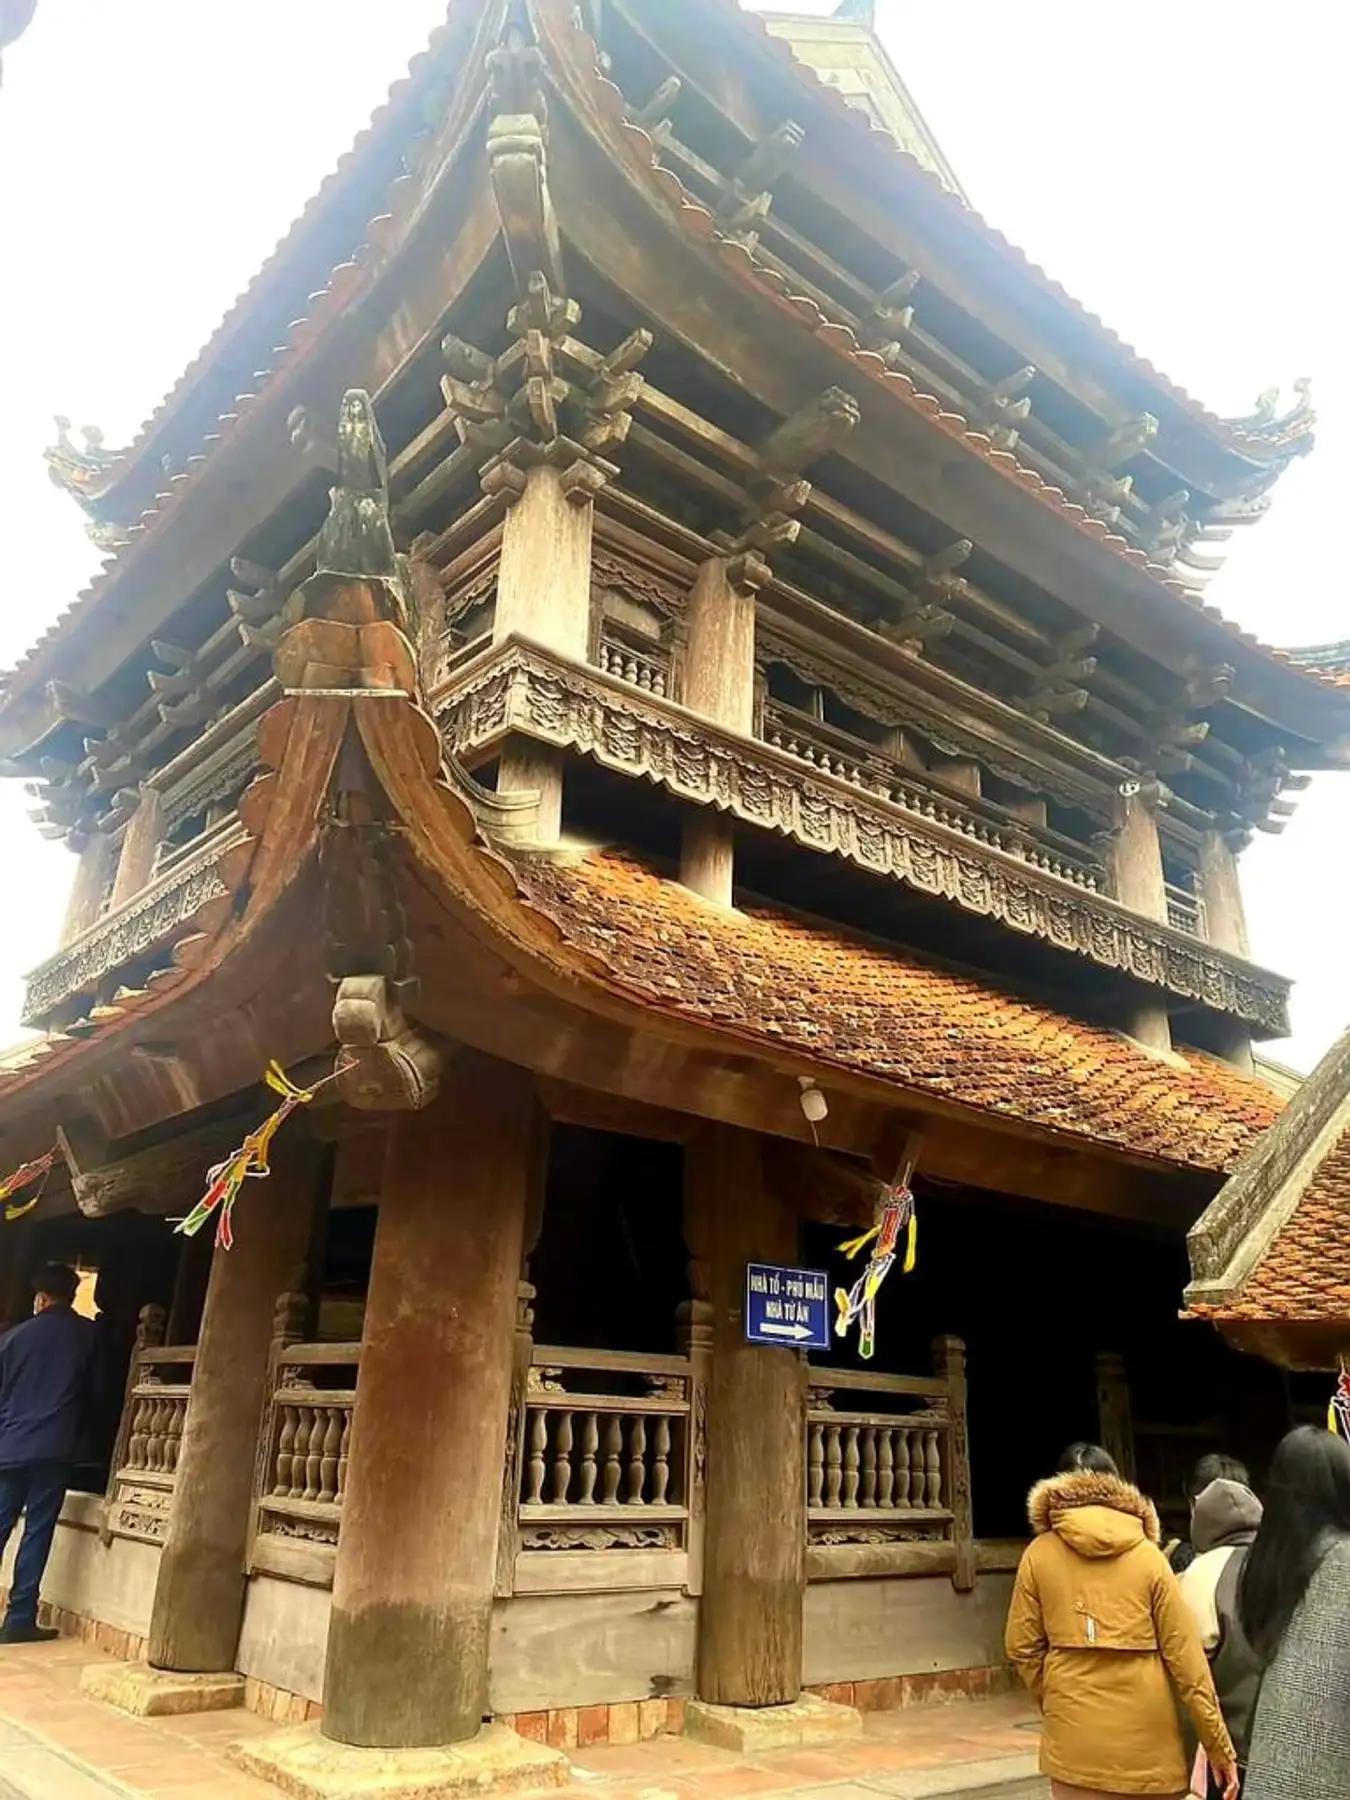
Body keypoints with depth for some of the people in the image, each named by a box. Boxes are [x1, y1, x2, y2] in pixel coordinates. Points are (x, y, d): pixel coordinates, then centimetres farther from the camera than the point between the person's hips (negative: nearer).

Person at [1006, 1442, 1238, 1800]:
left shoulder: (1040, 1554, -1)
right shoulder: (1148, 1555, -1)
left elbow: (1022, 1648, 0)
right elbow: (1184, 1655, -2)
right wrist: (1219, 1747, 5)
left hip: (1075, 1737, 0)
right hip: (1147, 1736, 1)